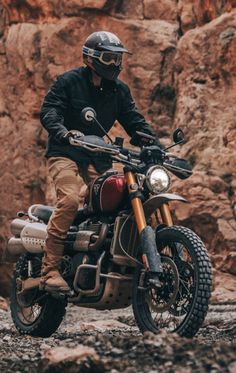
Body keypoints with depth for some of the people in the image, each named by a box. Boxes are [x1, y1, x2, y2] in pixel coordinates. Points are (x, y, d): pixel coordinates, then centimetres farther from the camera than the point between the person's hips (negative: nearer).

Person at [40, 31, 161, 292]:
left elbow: (135, 122, 8)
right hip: (64, 152, -6)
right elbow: (48, 112, -15)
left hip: (96, 155, 6)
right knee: (69, 199, -27)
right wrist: (64, 133, -35)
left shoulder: (119, 90, 10)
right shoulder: (68, 82, -5)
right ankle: (50, 270, -28)